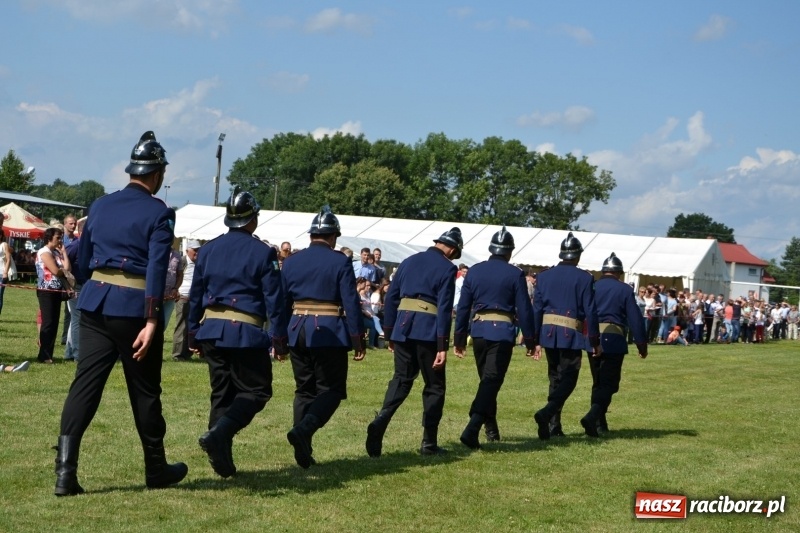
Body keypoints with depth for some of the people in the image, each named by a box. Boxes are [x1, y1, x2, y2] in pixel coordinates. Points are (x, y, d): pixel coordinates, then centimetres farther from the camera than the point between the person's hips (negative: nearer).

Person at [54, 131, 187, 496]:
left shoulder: (100, 205, 10)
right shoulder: (159, 214, -7)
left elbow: (82, 260, 17)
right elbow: (156, 269, -17)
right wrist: (152, 322, -20)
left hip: (94, 303, 4)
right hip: (134, 308, -4)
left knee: (85, 384, 2)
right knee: (145, 389, 9)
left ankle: (65, 471, -7)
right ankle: (156, 469, 23)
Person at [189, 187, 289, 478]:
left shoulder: (207, 250, 8)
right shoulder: (263, 253, -6)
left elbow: (195, 295, 12)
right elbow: (274, 299, -7)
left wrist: (194, 334, 20)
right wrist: (279, 339, -2)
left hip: (211, 331, 5)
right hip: (246, 334, -5)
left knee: (221, 392, 13)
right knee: (256, 390, 4)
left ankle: (223, 460, 11)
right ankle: (218, 433, -19)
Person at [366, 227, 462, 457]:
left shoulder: (409, 261, 13)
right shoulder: (447, 268, -4)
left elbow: (391, 298, 13)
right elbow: (444, 308, -12)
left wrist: (389, 333, 19)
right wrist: (442, 346, -13)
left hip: (402, 328, 5)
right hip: (428, 331, -5)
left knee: (401, 379, 14)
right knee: (434, 386, 9)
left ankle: (381, 421, -12)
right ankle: (429, 443, 10)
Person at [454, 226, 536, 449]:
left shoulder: (474, 271, 6)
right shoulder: (515, 274, -3)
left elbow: (463, 307, 7)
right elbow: (524, 309, -4)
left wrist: (459, 338, 13)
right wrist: (529, 339, 4)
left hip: (478, 330, 4)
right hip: (502, 332, -4)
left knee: (486, 379, 19)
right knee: (492, 380, -8)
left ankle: (491, 429, 29)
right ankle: (472, 428, -25)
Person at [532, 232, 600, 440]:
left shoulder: (544, 276, 6)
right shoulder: (585, 278, -4)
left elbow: (536, 309, 5)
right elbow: (590, 312, -6)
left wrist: (535, 340, 9)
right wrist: (595, 341, 1)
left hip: (548, 333, 4)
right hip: (571, 335, -4)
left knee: (555, 378, 16)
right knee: (568, 379, 0)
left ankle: (554, 425, 15)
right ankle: (546, 413, -23)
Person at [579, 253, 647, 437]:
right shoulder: (625, 290, 0)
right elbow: (635, 318, -3)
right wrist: (642, 344, 2)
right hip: (614, 339, -4)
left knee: (598, 382, 16)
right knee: (609, 383, -2)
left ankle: (599, 424, 19)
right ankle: (592, 416, -24)